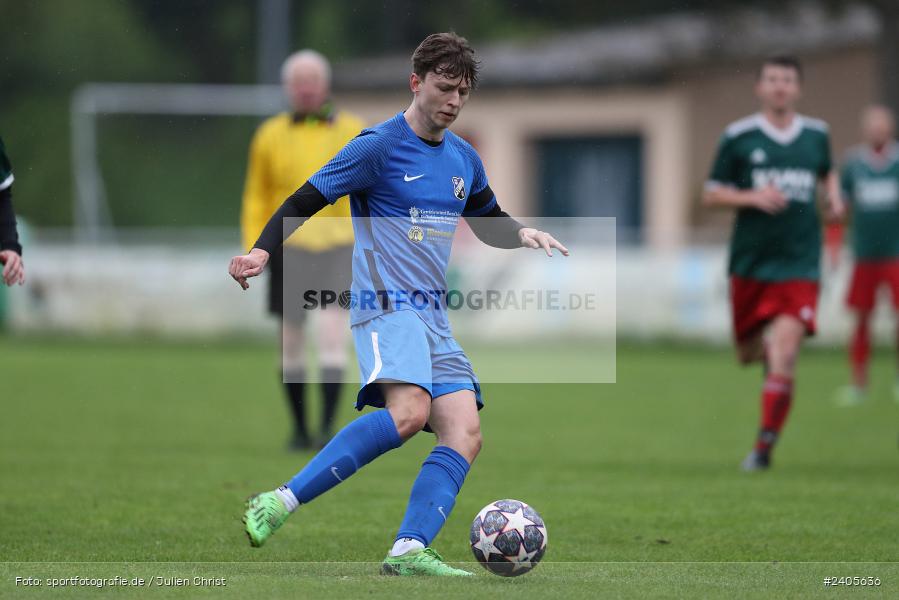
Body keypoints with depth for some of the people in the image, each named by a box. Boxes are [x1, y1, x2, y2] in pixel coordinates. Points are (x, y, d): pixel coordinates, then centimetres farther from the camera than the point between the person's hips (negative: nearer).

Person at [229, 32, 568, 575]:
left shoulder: (464, 159, 17)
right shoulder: (379, 146, -4)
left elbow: (489, 220, 34)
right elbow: (305, 202, -2)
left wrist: (523, 234, 12)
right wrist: (262, 251, -18)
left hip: (434, 317, 8)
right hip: (386, 305, -8)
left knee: (465, 435, -10)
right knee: (409, 411, -30)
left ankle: (410, 551, -17)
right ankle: (280, 503, -28)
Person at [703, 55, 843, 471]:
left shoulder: (817, 135, 7)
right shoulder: (738, 137, -1)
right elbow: (711, 194, 2)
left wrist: (835, 196, 7)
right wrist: (752, 197, -15)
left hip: (799, 265, 0)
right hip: (750, 264, 0)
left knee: (783, 358, -14)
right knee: (748, 355, 10)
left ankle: (764, 447, -4)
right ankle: (764, 347, 48)